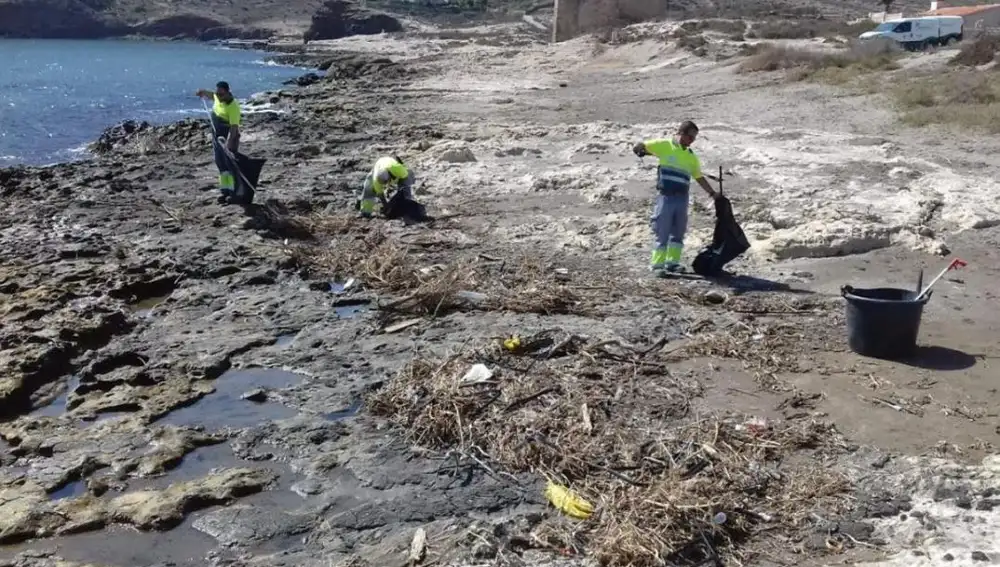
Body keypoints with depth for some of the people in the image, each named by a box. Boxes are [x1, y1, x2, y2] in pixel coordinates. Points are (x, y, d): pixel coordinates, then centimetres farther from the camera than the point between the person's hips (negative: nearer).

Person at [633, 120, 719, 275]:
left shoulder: (691, 156, 15)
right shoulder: (664, 145, 0)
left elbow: (699, 178, 21)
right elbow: (638, 147, 2)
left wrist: (713, 193, 17)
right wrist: (640, 149, -20)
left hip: (682, 198, 6)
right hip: (666, 197, -5)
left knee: (678, 232, 9)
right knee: (662, 232, -5)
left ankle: (672, 262, 18)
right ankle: (657, 265, 1)